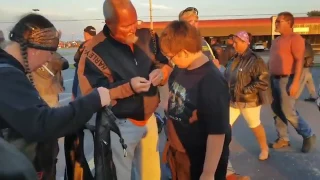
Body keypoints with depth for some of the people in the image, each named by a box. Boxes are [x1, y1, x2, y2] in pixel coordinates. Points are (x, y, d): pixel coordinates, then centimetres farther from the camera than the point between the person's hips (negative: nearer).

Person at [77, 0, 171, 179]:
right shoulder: (95, 51, -20)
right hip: (119, 124, -5)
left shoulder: (147, 36, -4)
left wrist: (161, 72, -16)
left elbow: (167, 62, 7)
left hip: (149, 118, 5)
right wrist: (128, 87, -30)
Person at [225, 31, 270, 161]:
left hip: (249, 101, -6)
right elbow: (227, 77, 18)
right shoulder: (234, 60, 7)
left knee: (255, 126, 13)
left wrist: (244, 91, -21)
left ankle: (264, 149, 38)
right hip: (232, 100, 6)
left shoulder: (255, 60, -16)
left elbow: (263, 82, -21)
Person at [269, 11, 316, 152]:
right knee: (277, 110, 10)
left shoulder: (295, 38, -10)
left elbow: (299, 61, -17)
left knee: (288, 112, -5)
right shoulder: (277, 40, 15)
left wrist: (295, 82, -23)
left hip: (287, 79, -8)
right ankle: (283, 139, 22)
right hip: (274, 79, 8)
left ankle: (308, 136, 16)